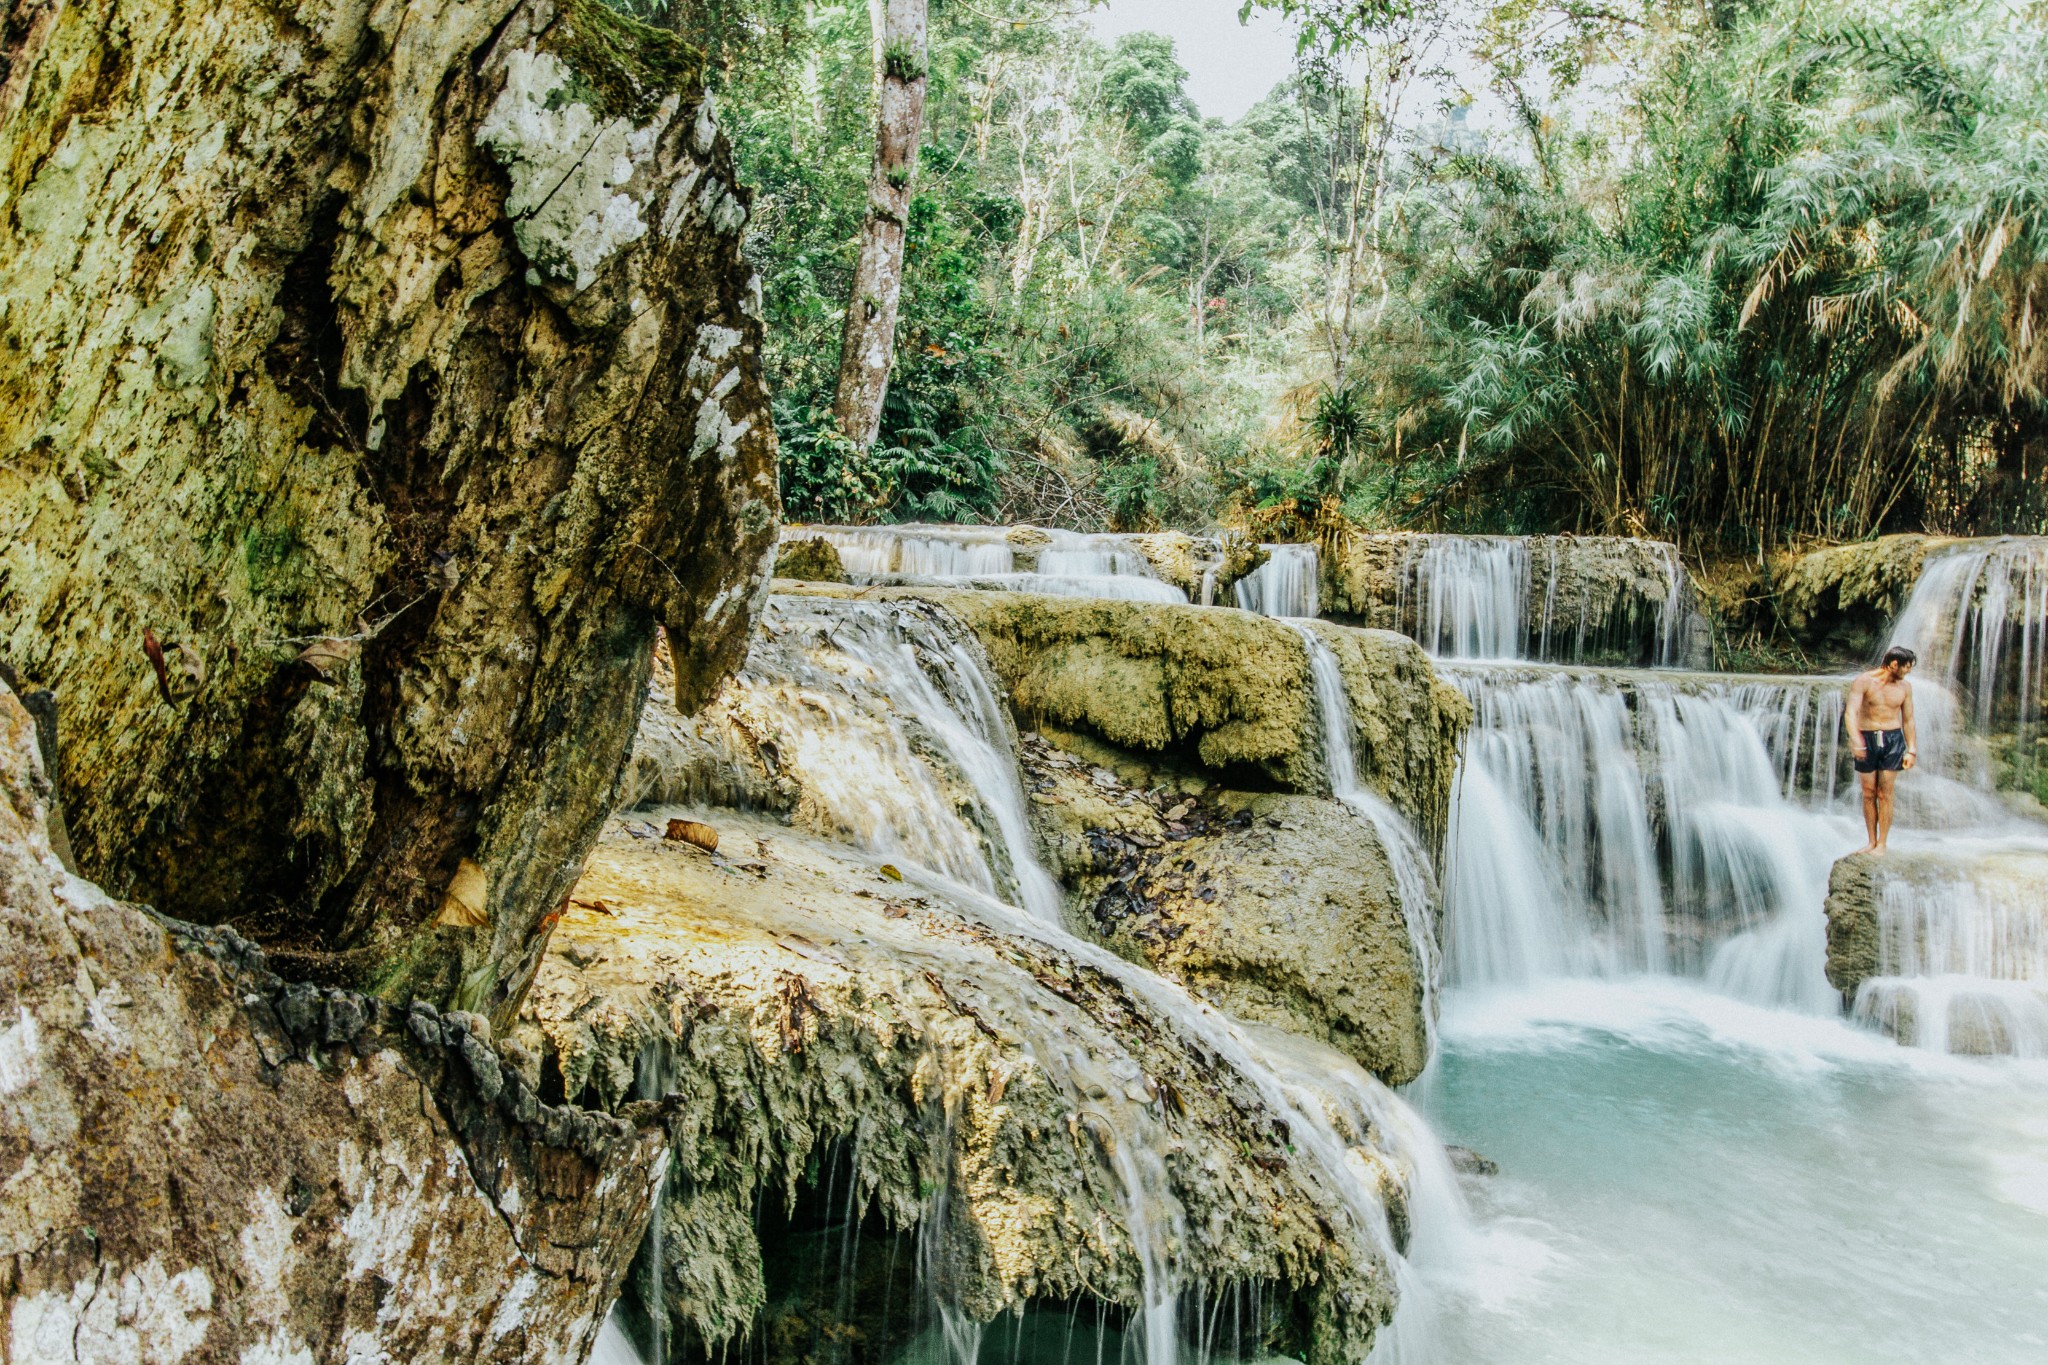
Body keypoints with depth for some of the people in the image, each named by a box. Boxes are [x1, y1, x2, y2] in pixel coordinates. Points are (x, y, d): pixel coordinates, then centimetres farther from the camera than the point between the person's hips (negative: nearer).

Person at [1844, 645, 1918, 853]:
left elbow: (1908, 720, 12)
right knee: (1869, 793, 4)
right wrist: (1855, 740, -30)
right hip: (1867, 739, -1)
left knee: (1885, 794, -2)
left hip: (1892, 739, 1)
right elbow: (1850, 712, -16)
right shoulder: (1864, 682, -7)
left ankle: (1882, 844, 2)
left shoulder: (1905, 687, 5)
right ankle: (1871, 841, 14)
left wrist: (1911, 750, 8)